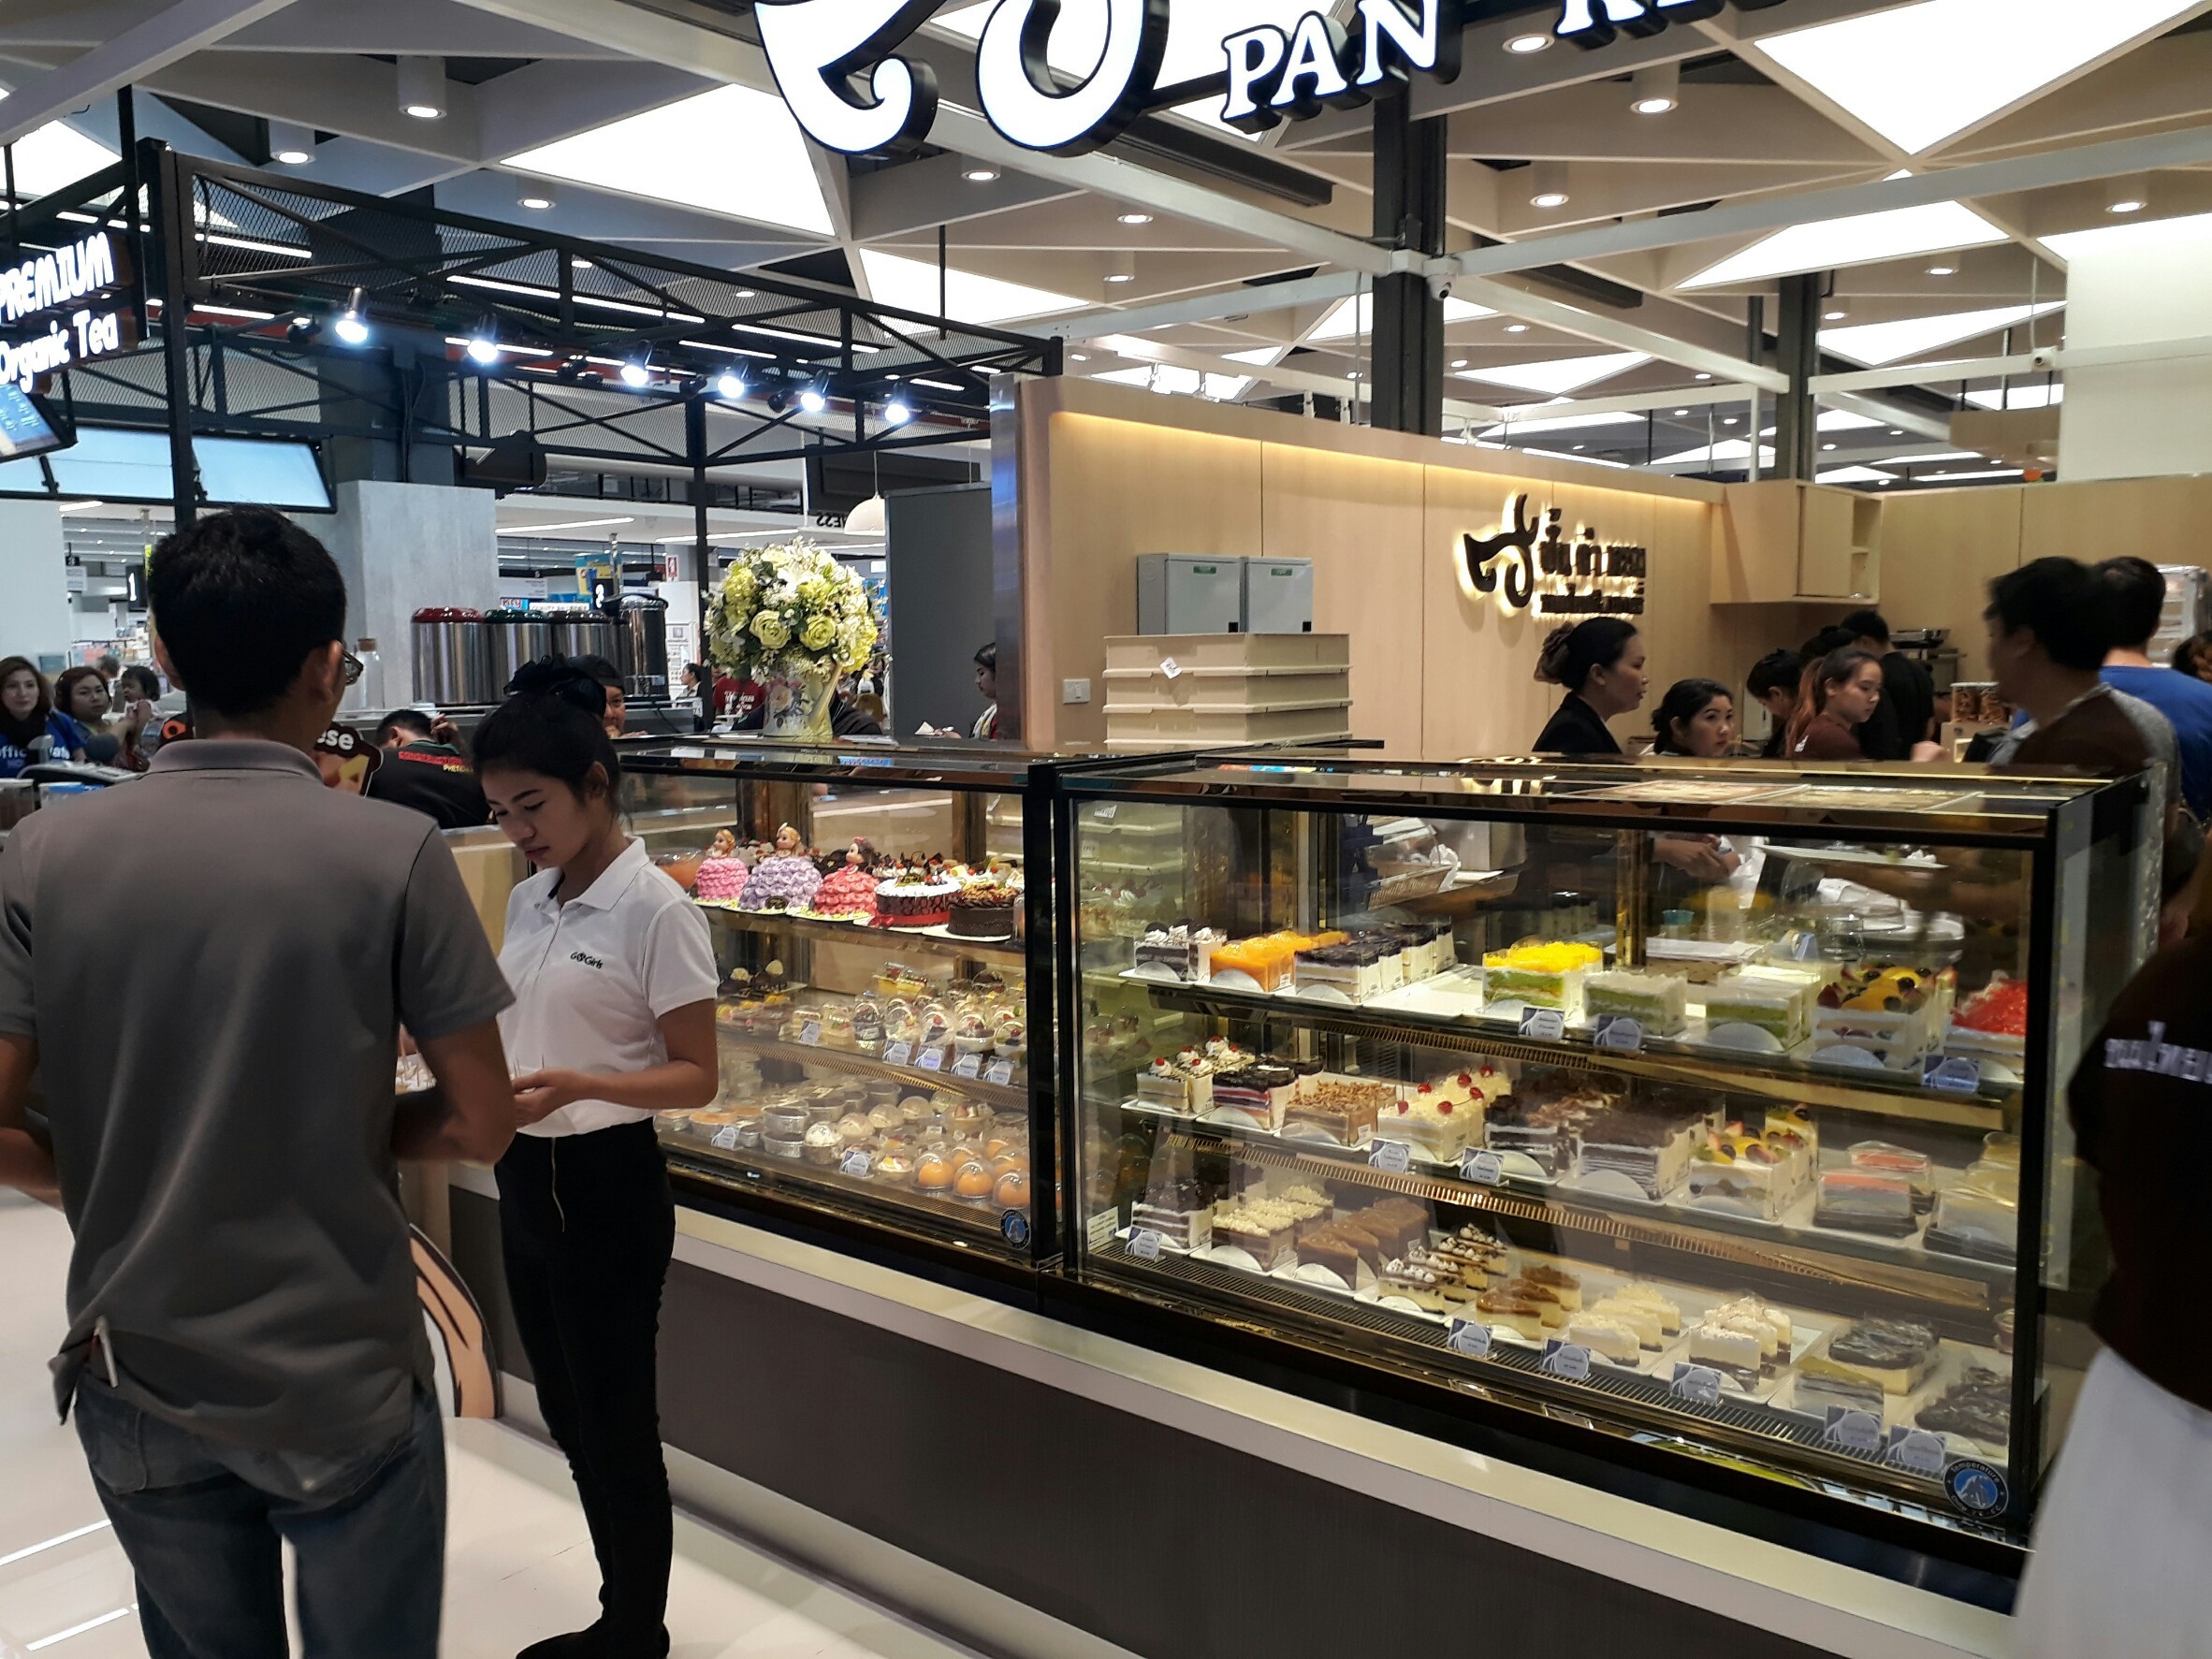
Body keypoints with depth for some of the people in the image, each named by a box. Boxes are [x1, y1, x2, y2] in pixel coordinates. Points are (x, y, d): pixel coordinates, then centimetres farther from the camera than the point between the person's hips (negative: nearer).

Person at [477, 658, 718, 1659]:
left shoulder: (654, 911, -16)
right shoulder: (526, 902, 6)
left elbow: (695, 1076, -15)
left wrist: (575, 1086, -29)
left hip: (606, 1185, -8)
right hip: (523, 1176, 8)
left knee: (616, 1426, 6)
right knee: (570, 1417, 18)